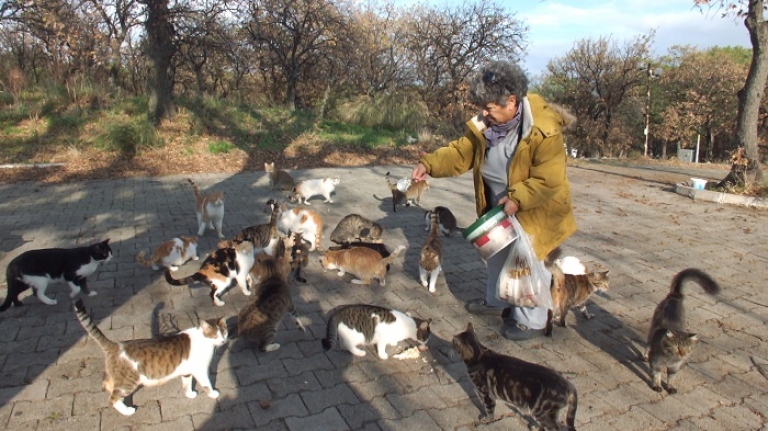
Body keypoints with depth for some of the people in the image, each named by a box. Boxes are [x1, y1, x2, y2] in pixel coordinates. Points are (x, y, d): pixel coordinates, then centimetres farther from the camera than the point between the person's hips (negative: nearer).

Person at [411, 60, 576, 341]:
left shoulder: (544, 131, -29)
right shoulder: (485, 123, -10)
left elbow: (549, 181, -28)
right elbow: (460, 153, -5)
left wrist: (517, 199, -35)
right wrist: (429, 164, -20)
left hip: (533, 210, -7)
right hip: (498, 207, 7)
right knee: (497, 255, 22)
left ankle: (531, 321, 23)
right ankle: (496, 301, 45)